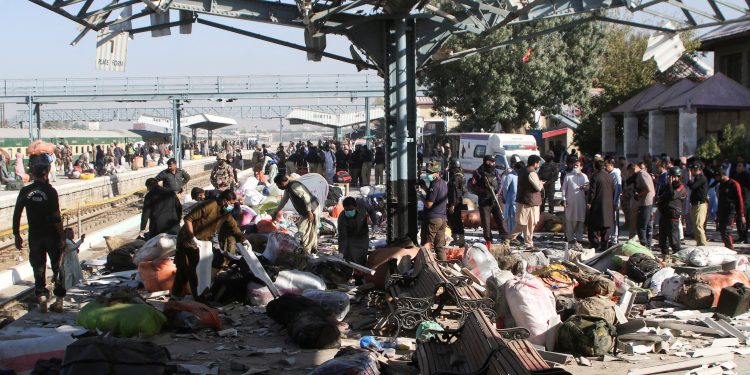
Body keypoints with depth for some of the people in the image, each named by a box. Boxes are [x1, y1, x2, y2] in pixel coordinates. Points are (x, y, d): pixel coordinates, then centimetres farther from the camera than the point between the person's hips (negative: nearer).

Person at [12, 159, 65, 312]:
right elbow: (56, 217, -15)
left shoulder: (25, 191, -2)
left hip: (35, 236, 2)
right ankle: (59, 300, 11)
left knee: (38, 268, 12)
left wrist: (17, 235, 10)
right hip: (52, 235, -2)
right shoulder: (50, 191, -12)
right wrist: (62, 237, -9)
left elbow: (16, 214, 0)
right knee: (57, 267, 10)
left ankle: (42, 300, 7)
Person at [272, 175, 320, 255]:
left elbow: (306, 197, -29)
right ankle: (313, 248, 34)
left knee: (303, 230, -5)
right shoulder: (288, 189, 10)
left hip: (311, 209, -10)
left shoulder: (294, 186, -23)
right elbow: (284, 200, 27)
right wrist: (276, 212, 36)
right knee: (311, 229, 21)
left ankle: (306, 253, 2)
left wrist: (309, 211, -28)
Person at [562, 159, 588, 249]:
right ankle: (570, 239, 7)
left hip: (581, 201, 2)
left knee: (580, 220, 3)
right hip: (570, 201, -2)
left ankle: (579, 239, 10)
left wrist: (584, 187, -9)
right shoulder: (568, 176, 6)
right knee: (570, 220, 0)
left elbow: (588, 187, 14)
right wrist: (564, 199, -3)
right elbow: (564, 188, 4)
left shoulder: (584, 176, 11)